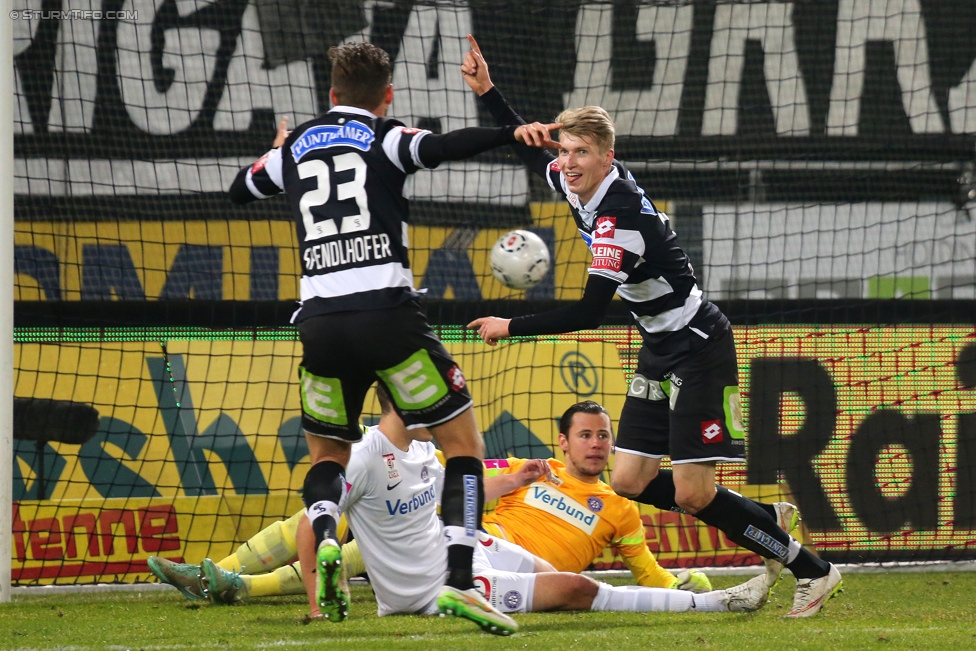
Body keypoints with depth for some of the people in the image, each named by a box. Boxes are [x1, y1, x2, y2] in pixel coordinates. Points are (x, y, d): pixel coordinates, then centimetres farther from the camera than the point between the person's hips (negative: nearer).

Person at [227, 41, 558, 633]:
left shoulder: (295, 147, 18)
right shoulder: (384, 138, 5)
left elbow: (239, 190, 37)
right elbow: (441, 147, -17)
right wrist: (512, 134, -27)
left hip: (319, 321, 4)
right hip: (386, 312, -4)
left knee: (328, 453, 23)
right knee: (464, 443, 5)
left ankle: (323, 535, -11)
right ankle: (458, 580, -13)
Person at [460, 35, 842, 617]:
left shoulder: (619, 216, -26)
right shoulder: (581, 183, 0)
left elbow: (588, 313, -27)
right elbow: (533, 150, 22)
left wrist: (511, 328, -17)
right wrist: (488, 92, 14)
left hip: (698, 346, -9)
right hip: (660, 348, 9)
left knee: (693, 494, -13)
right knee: (630, 482, 4)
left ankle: (813, 571, 1)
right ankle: (768, 524, 20)